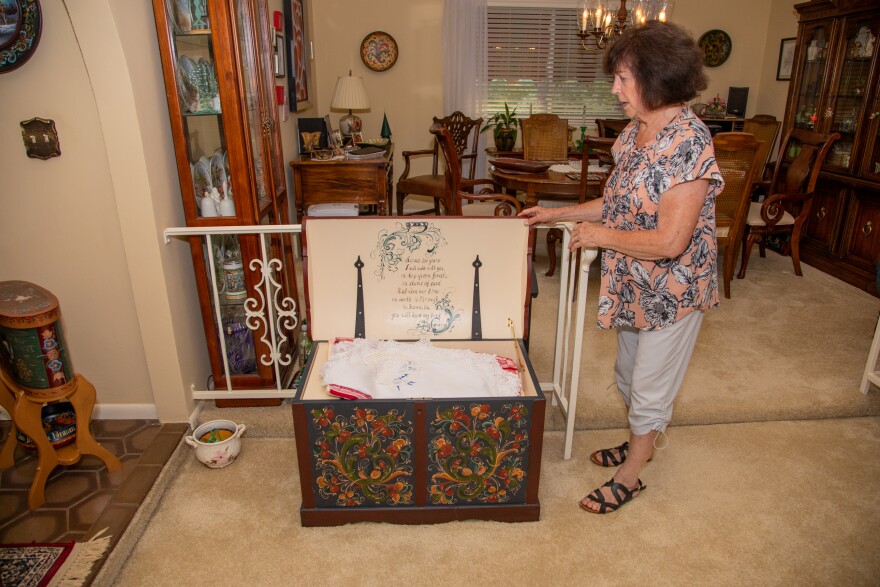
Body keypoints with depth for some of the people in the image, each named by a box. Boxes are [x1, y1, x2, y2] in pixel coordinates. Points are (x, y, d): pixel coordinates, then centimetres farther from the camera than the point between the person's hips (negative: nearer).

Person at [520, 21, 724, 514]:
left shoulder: (690, 141, -26)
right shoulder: (636, 132, 1)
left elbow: (670, 241, -30)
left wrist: (602, 236, -18)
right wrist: (557, 214, 7)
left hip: (673, 291, -9)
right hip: (635, 284, 9)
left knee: (650, 387, 9)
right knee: (629, 375, 24)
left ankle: (631, 476, 30)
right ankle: (642, 443, 49)